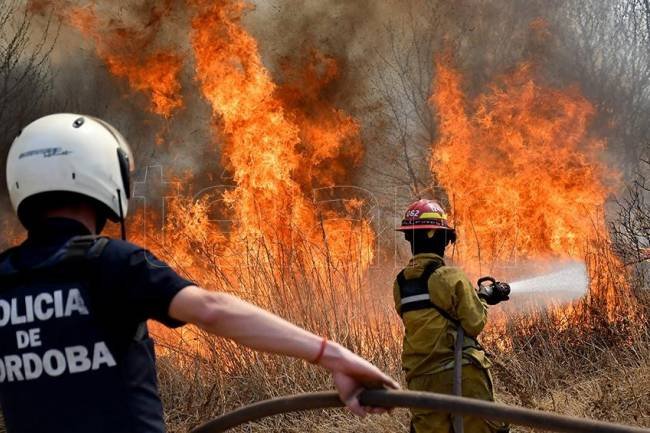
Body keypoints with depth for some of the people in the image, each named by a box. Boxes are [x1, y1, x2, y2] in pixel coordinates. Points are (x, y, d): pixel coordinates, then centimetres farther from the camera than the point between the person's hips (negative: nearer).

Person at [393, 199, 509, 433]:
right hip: (460, 375, -5)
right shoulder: (450, 277, -11)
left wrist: (479, 297, 23)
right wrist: (483, 299, 10)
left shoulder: (400, 283, 8)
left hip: (421, 380, 5)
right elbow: (474, 324, -10)